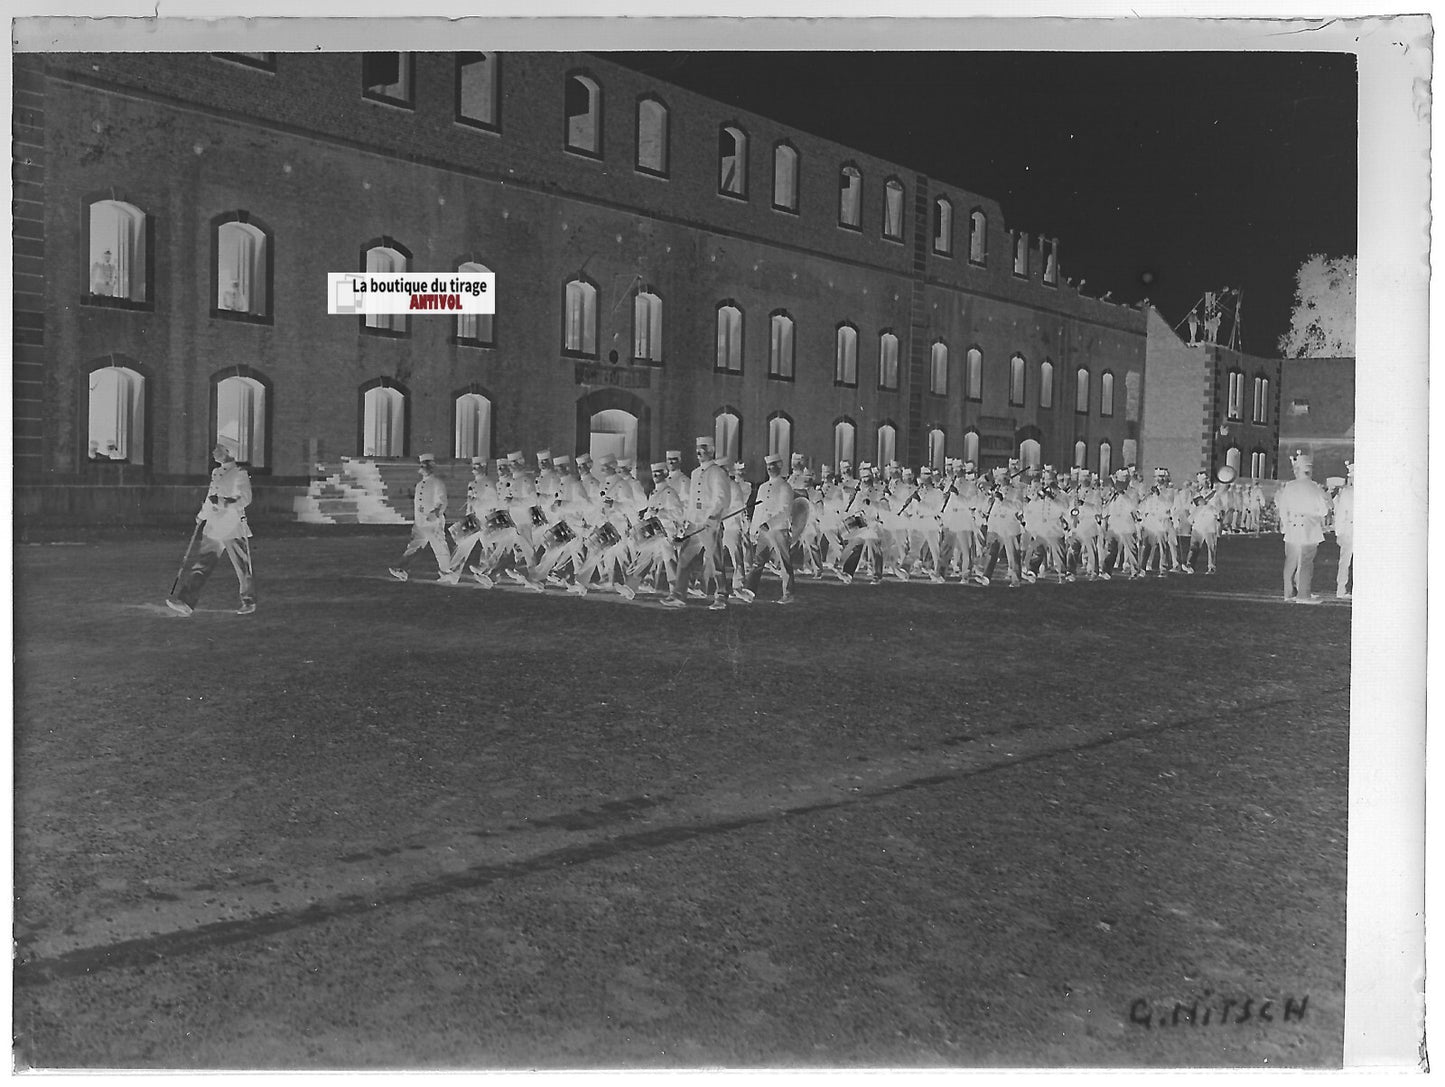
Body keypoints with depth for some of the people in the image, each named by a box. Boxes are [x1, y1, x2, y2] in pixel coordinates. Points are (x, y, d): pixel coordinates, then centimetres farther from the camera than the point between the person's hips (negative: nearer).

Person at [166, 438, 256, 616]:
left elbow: (245, 498, -18)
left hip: (234, 528, -6)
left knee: (242, 568, 3)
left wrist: (228, 503, -31)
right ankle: (184, 602, -11)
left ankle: (249, 602, 20)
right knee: (197, 564, -5)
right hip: (212, 528, 7)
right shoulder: (216, 473, 16)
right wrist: (202, 514, 30)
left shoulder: (240, 474, -7)